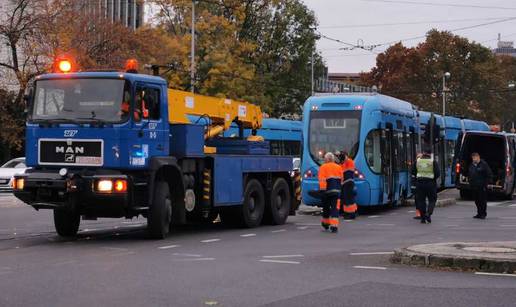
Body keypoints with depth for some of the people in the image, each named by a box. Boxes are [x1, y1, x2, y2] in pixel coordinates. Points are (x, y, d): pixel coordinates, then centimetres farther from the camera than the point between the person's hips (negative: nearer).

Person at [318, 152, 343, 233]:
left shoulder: (323, 167, -1)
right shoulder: (339, 167, 13)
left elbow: (321, 180, -11)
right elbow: (341, 179, 16)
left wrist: (322, 189, -15)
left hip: (327, 190, -3)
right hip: (336, 190, 3)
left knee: (326, 207, 13)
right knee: (335, 207, 0)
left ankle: (326, 224, 27)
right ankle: (334, 226, -11)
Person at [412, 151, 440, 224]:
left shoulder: (417, 161, 4)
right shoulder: (433, 162, -4)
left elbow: (413, 172, 8)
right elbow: (438, 173, -8)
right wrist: (434, 178, 10)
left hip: (419, 183, 2)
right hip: (431, 183, -2)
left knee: (421, 200, 9)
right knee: (432, 200, 10)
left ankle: (423, 218, 7)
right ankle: (428, 213, -10)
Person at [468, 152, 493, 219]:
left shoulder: (484, 164, -6)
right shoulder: (472, 165, 15)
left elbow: (489, 174, -7)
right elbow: (469, 174, 27)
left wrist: (486, 183, -11)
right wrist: (470, 182, 16)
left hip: (482, 186, -7)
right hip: (474, 186, 7)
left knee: (482, 200, -5)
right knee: (477, 201, 10)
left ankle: (483, 214, 1)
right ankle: (479, 213, 18)